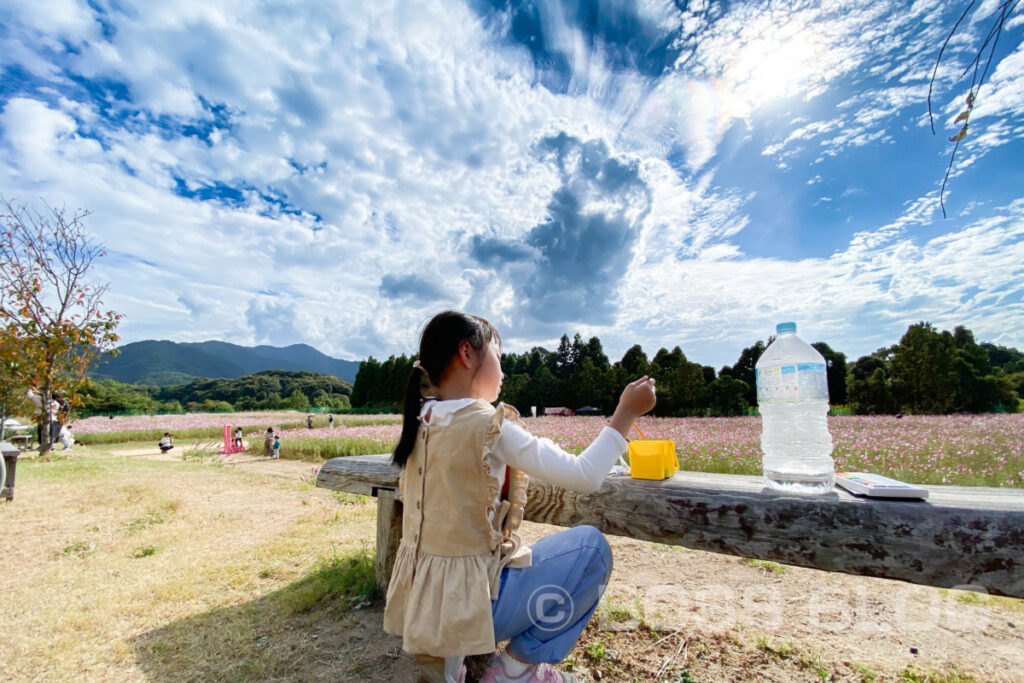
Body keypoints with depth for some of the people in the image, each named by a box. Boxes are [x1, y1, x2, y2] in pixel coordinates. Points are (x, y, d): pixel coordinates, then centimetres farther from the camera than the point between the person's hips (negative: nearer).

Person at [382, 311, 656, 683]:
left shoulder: (420, 421, -1)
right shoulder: (490, 425, -23)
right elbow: (585, 475, -20)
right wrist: (627, 412, -9)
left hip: (417, 597, 7)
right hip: (465, 600, -7)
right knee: (591, 546, 4)